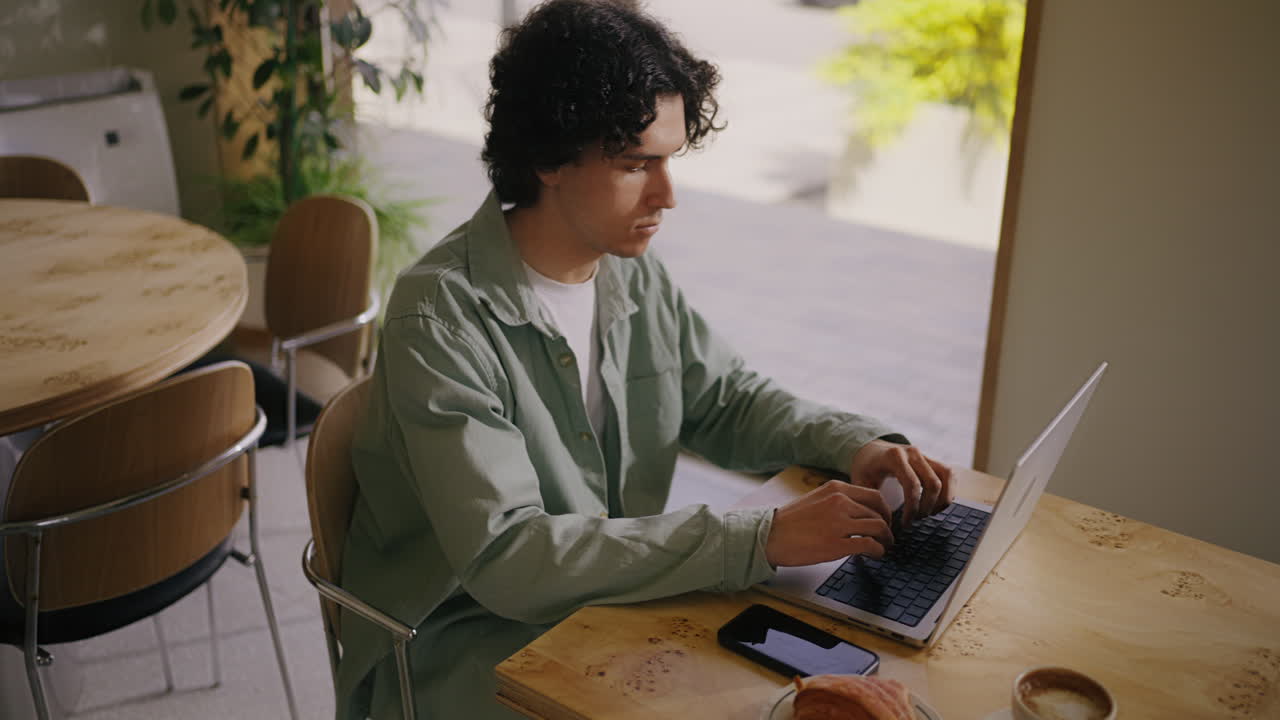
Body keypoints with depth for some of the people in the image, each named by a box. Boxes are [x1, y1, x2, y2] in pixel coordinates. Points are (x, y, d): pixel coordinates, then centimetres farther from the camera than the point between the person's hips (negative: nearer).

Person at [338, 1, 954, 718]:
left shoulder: (637, 277, 0)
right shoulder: (442, 317, -22)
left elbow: (730, 398, 14)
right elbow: (505, 556, -29)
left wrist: (858, 445, -6)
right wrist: (762, 538, -32)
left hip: (613, 600, 7)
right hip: (467, 643, -6)